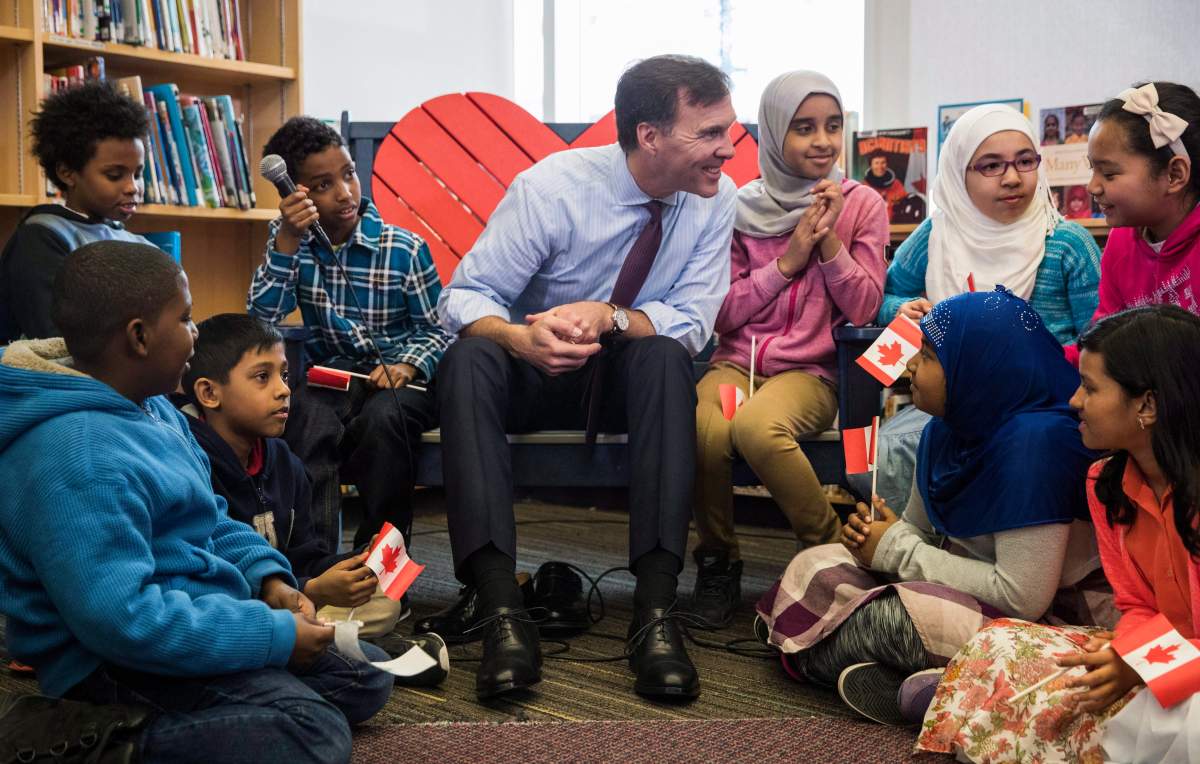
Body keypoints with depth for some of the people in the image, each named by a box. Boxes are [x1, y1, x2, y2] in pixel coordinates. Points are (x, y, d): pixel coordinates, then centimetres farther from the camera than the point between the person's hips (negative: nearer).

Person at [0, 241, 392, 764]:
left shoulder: (150, 406, 8)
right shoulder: (76, 456, -27)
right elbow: (118, 618, -32)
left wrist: (268, 576, -1)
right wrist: (275, 635, -26)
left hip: (198, 620, 11)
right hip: (120, 659, -11)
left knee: (368, 676, 14)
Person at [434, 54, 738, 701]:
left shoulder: (715, 198, -10)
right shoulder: (552, 187, -17)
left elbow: (694, 321, -13)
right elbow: (463, 296, -18)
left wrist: (608, 316, -34)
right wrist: (521, 338, -41)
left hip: (633, 380, 1)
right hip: (535, 376, -1)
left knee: (664, 356, -33)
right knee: (469, 358, -33)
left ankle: (655, 610, -37)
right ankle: (501, 610, -39)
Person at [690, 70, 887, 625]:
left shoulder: (862, 205, 5)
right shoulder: (741, 208, 6)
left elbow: (864, 310, 1)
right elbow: (720, 313, 4)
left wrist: (830, 242, -10)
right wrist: (786, 262, -6)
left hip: (812, 371, -1)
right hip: (736, 362, 2)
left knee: (756, 428, -37)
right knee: (706, 432, -34)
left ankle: (833, 550, -13)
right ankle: (717, 559, -6)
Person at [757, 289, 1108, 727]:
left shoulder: (1034, 442, -26)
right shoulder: (949, 428, 0)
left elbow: (1022, 597, -29)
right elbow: (922, 531, 14)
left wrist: (897, 551, -18)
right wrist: (874, 534, -11)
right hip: (973, 591, 9)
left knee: (891, 618, -31)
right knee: (812, 569, 3)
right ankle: (879, 671, -14)